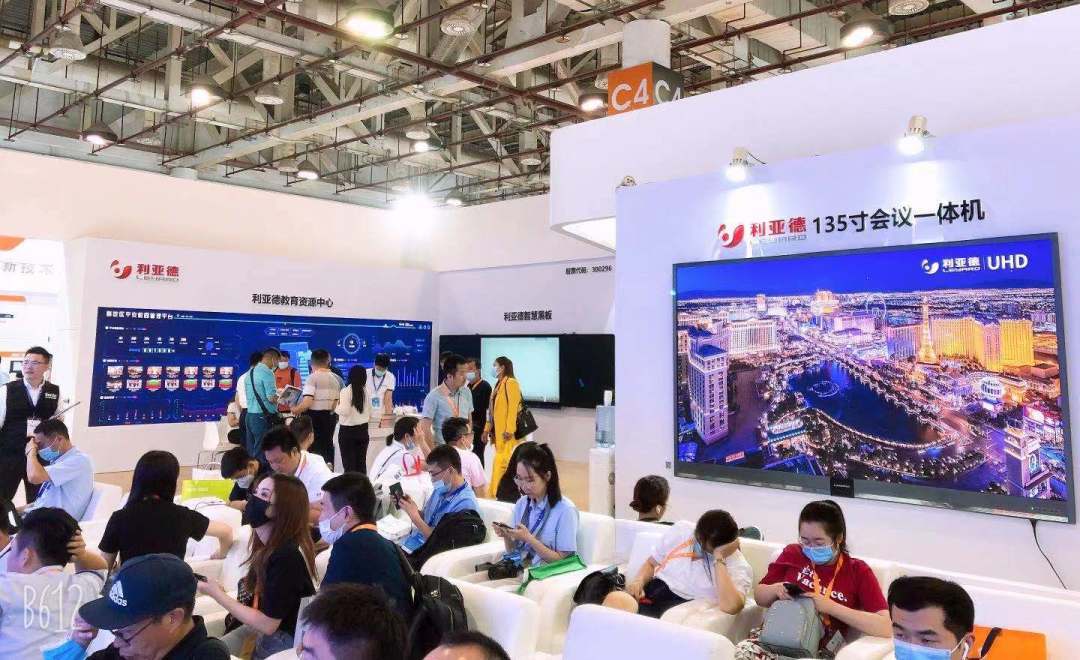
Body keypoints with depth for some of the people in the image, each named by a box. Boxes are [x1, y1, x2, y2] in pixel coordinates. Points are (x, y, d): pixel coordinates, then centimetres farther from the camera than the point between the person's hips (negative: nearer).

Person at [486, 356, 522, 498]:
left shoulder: (510, 382, -10)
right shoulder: (499, 384, 18)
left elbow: (513, 407, -17)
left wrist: (509, 429, -23)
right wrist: (488, 428, 15)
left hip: (507, 431, -9)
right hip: (498, 431, 9)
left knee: (502, 462, -11)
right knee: (500, 461, 9)